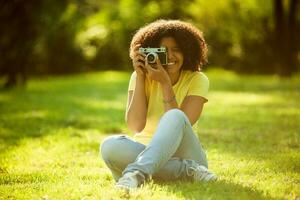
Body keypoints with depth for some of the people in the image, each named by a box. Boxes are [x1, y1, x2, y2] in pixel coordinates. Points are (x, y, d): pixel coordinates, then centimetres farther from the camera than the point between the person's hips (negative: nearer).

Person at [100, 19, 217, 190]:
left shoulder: (197, 80, -3)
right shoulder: (141, 77, 0)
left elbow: (180, 124, -15)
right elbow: (135, 126, -14)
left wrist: (165, 83, -20)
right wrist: (140, 78, -15)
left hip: (184, 153, -2)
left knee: (175, 117, -32)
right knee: (110, 145, -31)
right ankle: (189, 170, -33)